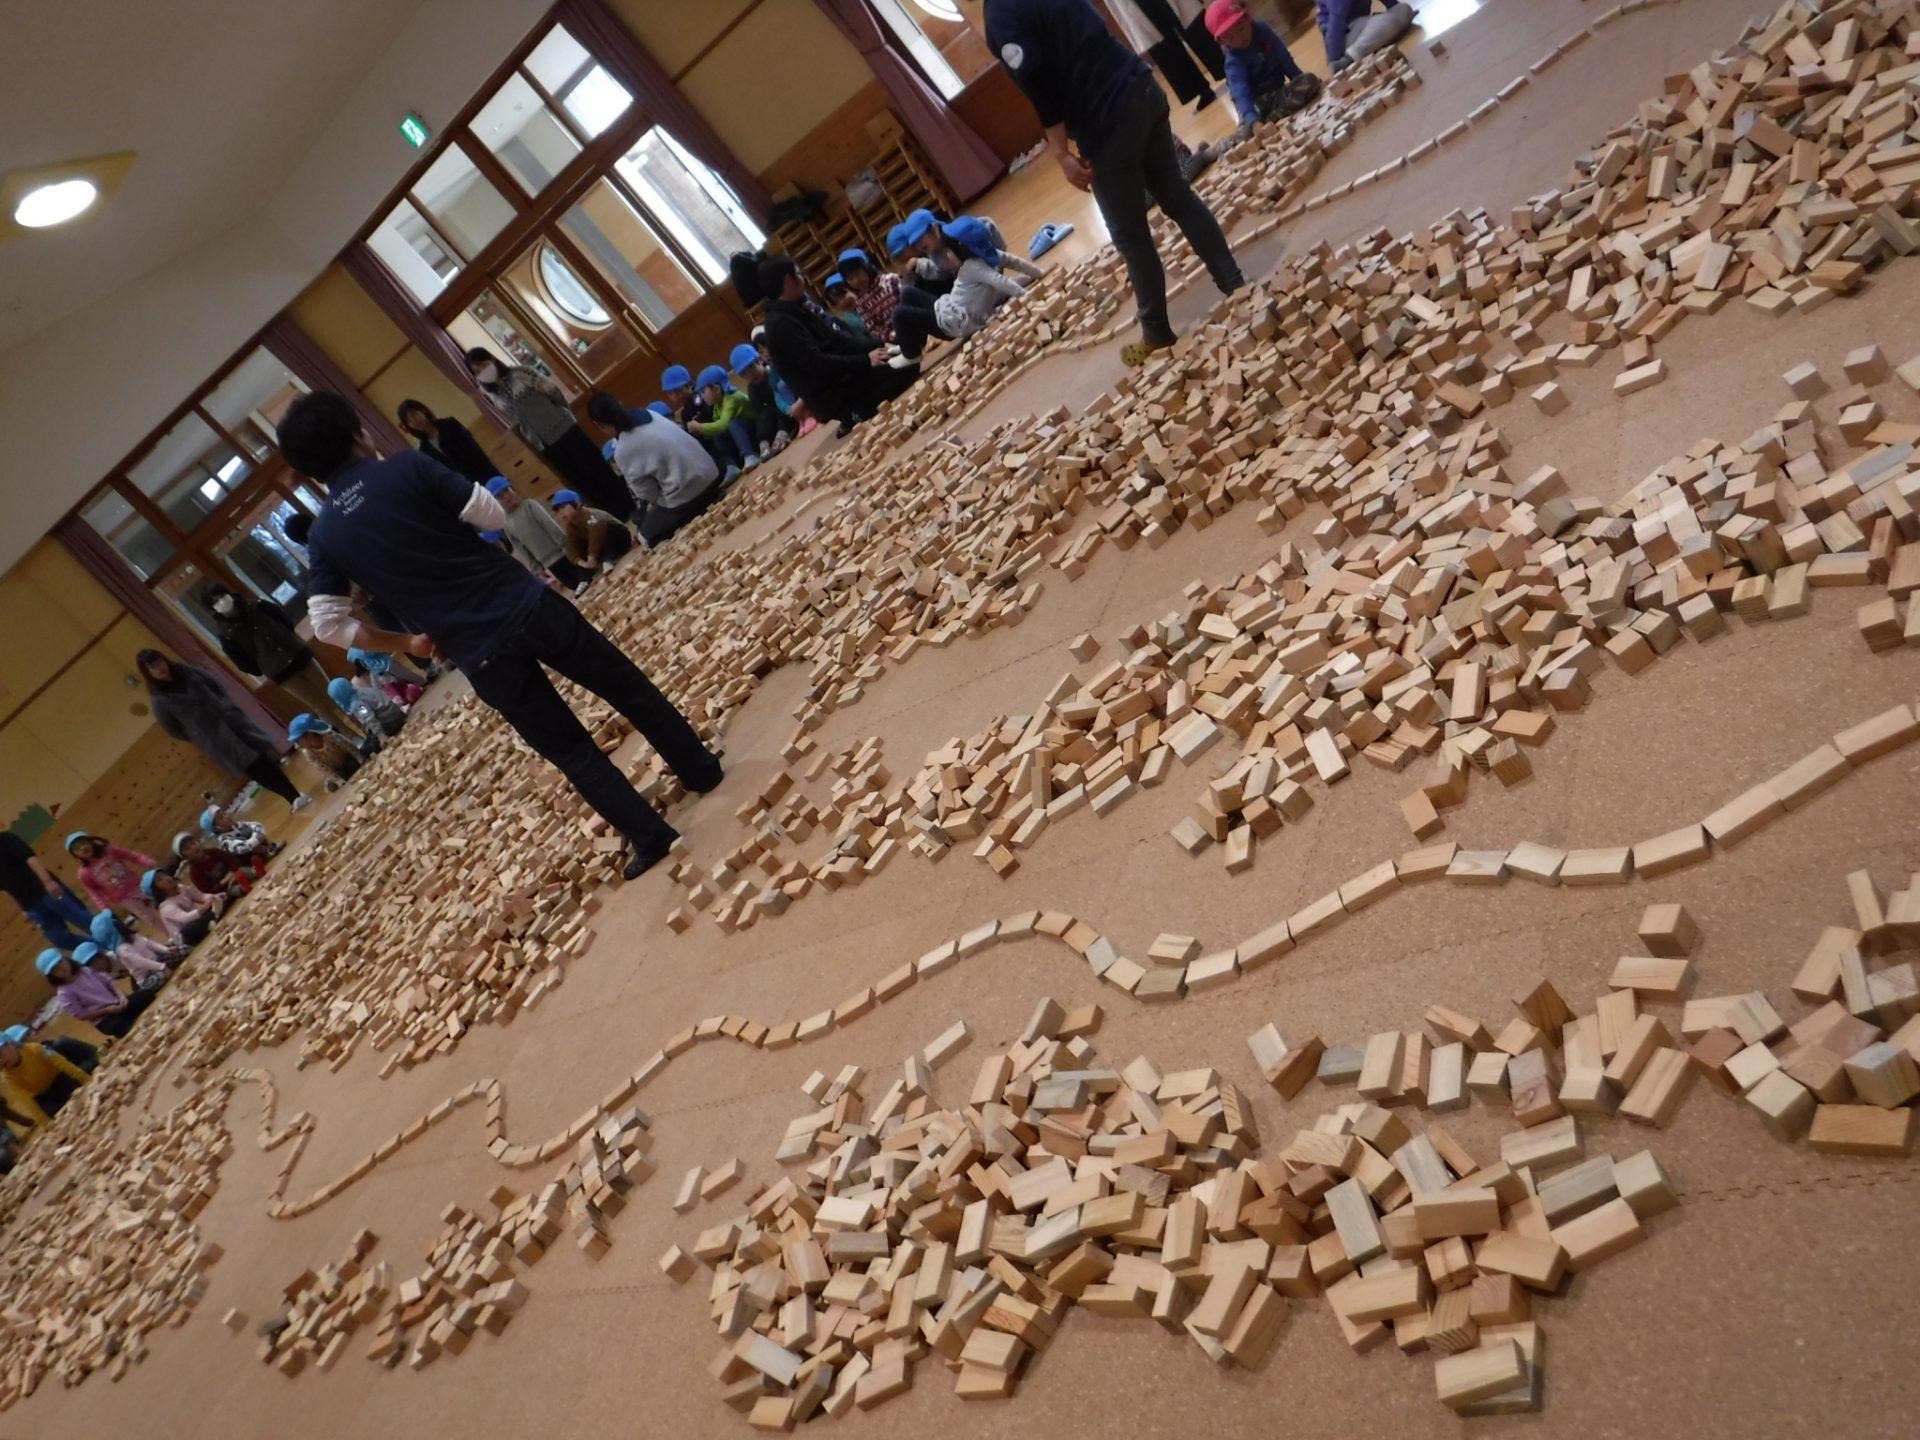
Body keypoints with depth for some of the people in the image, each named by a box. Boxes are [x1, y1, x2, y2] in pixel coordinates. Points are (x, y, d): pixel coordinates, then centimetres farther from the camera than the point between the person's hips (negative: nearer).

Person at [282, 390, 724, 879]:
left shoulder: (325, 534, 5)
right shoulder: (406, 468, -3)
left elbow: (329, 625, 4)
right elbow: (493, 515, -3)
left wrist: (407, 643, 18)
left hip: (480, 657, 2)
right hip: (526, 605, -1)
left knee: (573, 753, 16)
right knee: (629, 687, 21)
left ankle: (651, 837, 17)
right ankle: (702, 770, 32)